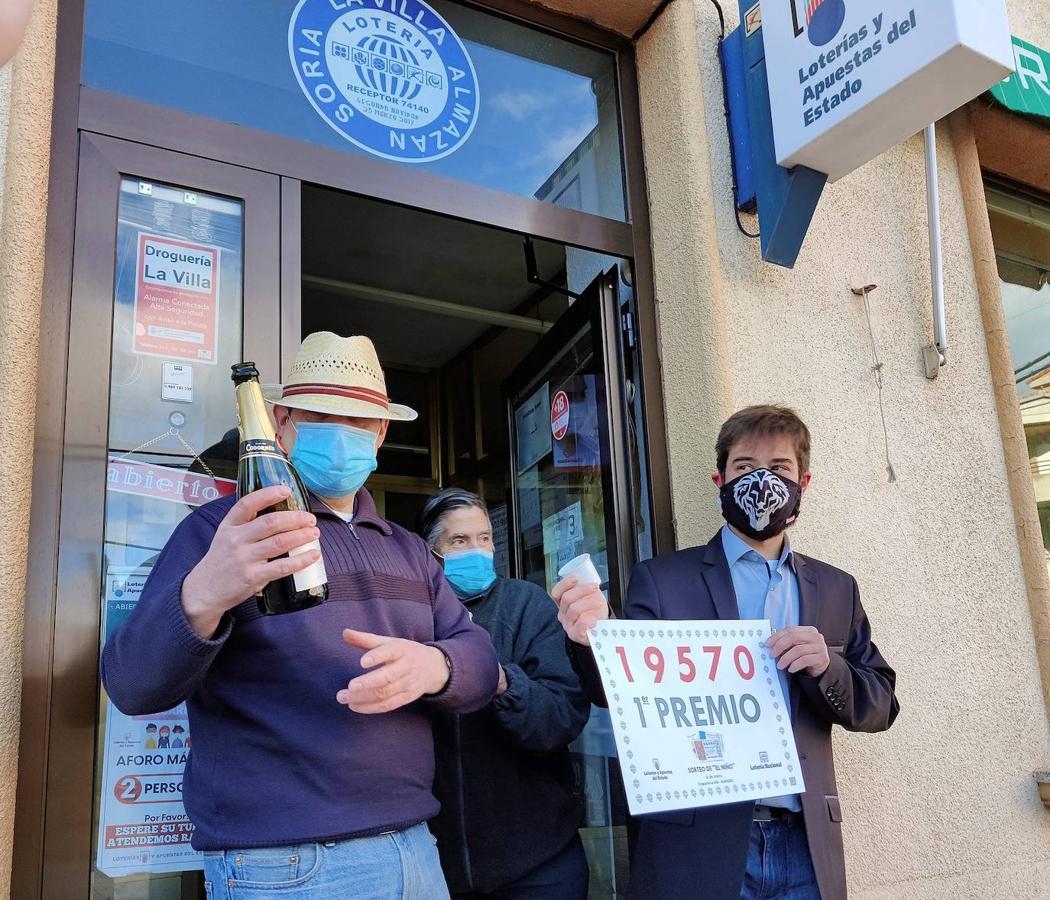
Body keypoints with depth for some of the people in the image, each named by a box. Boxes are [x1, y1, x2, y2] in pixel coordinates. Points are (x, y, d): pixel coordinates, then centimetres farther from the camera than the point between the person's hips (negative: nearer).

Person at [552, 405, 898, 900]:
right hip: (698, 846, -3)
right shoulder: (662, 580, 0)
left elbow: (880, 706, 8)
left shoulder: (836, 588, 10)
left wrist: (828, 666, -13)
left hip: (804, 847, 3)